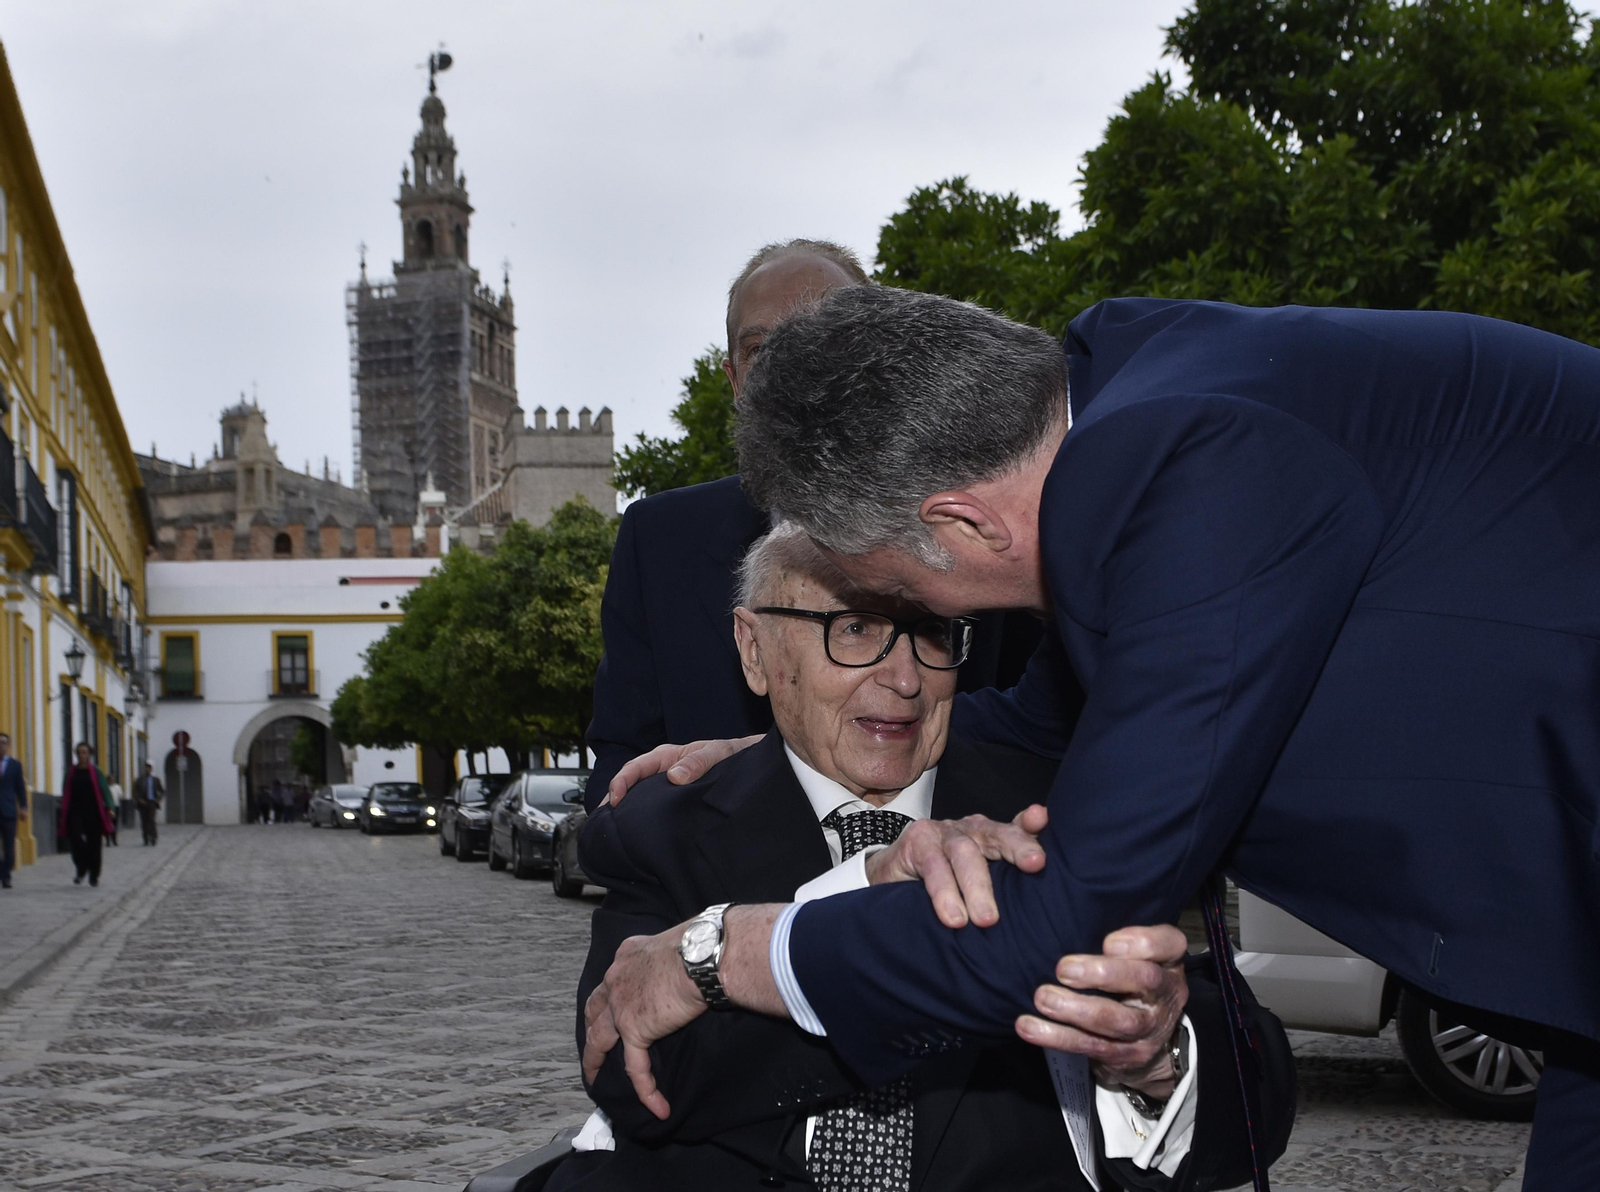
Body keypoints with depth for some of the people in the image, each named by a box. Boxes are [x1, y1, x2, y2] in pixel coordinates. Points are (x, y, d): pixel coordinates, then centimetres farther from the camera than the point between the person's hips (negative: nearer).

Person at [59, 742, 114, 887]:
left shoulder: (95, 772, 3)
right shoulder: (71, 772, 9)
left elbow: (104, 790, 0)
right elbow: (66, 794, 12)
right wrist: (63, 814, 8)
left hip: (93, 813, -1)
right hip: (76, 812, 1)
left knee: (93, 844, 2)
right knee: (75, 840, -16)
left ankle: (94, 876, 13)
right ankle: (81, 869, 3)